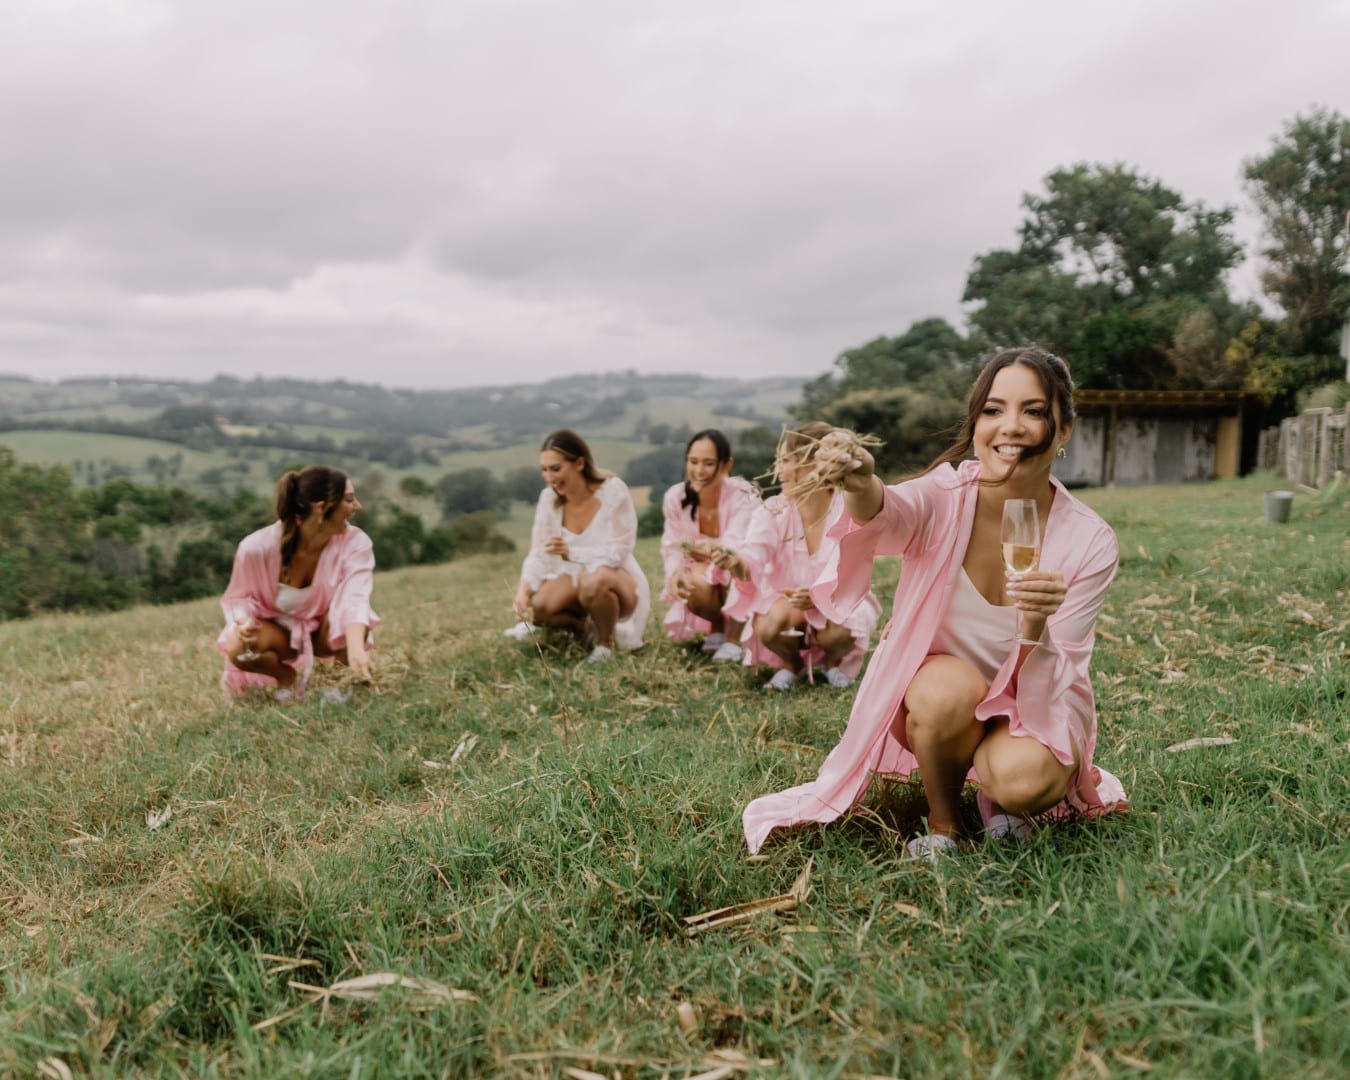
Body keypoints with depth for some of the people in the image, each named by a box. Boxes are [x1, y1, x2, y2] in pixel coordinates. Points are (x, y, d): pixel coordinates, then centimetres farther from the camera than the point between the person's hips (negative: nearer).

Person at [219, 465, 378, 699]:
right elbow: (241, 597, -9)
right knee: (238, 649, -32)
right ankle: (287, 677, 1)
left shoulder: (355, 543, -26)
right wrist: (244, 621, -34)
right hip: (278, 628, 0)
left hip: (323, 628, 0)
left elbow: (354, 599, -41)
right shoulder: (258, 547, -28)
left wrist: (356, 649, -60)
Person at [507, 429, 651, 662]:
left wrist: (570, 552, -29)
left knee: (594, 580, -39)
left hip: (619, 583, -5)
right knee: (537, 606, -24)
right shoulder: (549, 498, -7)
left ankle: (606, 641, -10)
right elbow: (539, 554, -9)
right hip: (576, 579, 5)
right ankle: (587, 627, 8)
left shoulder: (613, 491, -19)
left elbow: (618, 553, -21)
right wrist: (523, 591, -26)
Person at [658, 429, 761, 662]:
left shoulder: (743, 496, -26)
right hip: (702, 580, 3)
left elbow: (737, 545, -38)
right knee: (696, 587, -33)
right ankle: (716, 628, 5)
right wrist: (676, 571, -38)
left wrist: (715, 548, -63)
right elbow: (672, 547, -13)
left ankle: (734, 638, -13)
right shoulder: (675, 497, -14)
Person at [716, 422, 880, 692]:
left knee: (840, 633, -33)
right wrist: (736, 564, -55)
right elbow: (751, 561, -30)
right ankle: (791, 662, 6)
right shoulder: (772, 512, -13)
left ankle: (833, 660, 7)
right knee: (769, 627, -32)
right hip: (785, 602, 1)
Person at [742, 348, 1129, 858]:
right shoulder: (945, 496, -18)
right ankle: (941, 821, -4)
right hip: (931, 696, 0)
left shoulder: (1090, 542, -17)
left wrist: (1035, 626, -41)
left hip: (1033, 706, 0)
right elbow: (889, 514, -43)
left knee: (1023, 779, -32)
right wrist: (861, 487, -66)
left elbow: (1046, 692, -20)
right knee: (950, 689, -34)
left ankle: (992, 789, 6)